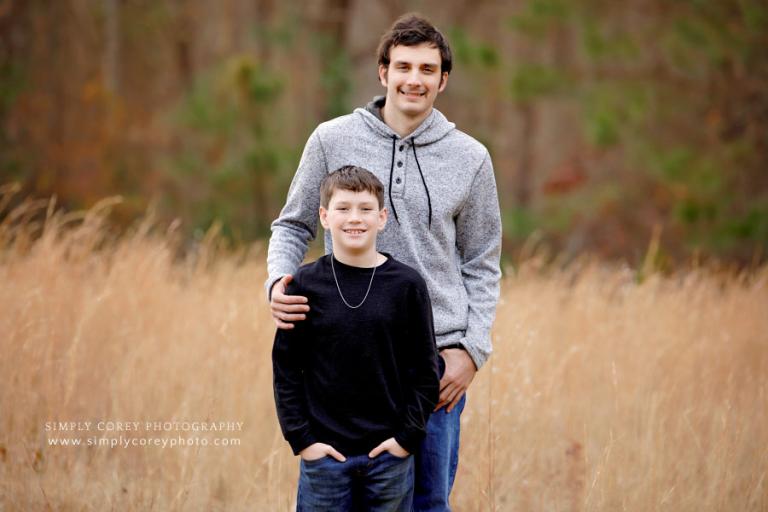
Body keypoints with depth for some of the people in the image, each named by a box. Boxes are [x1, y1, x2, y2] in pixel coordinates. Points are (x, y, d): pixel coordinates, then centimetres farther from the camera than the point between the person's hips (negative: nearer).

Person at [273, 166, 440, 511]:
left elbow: (425, 370, 2)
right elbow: (285, 368, 1)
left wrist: (408, 436, -5)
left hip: (390, 454, 0)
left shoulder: (407, 285, -1)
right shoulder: (306, 284, -2)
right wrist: (300, 438, -5)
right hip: (324, 454, 0)